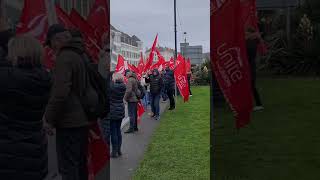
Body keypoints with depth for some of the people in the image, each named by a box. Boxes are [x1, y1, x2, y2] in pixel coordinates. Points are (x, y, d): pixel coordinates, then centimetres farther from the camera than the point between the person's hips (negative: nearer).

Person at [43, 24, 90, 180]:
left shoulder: (64, 58, -13)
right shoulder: (79, 56, 13)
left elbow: (60, 92, -22)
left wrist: (50, 119, -13)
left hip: (68, 122, -9)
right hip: (82, 120, 9)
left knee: (68, 167, -2)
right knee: (80, 164, 16)